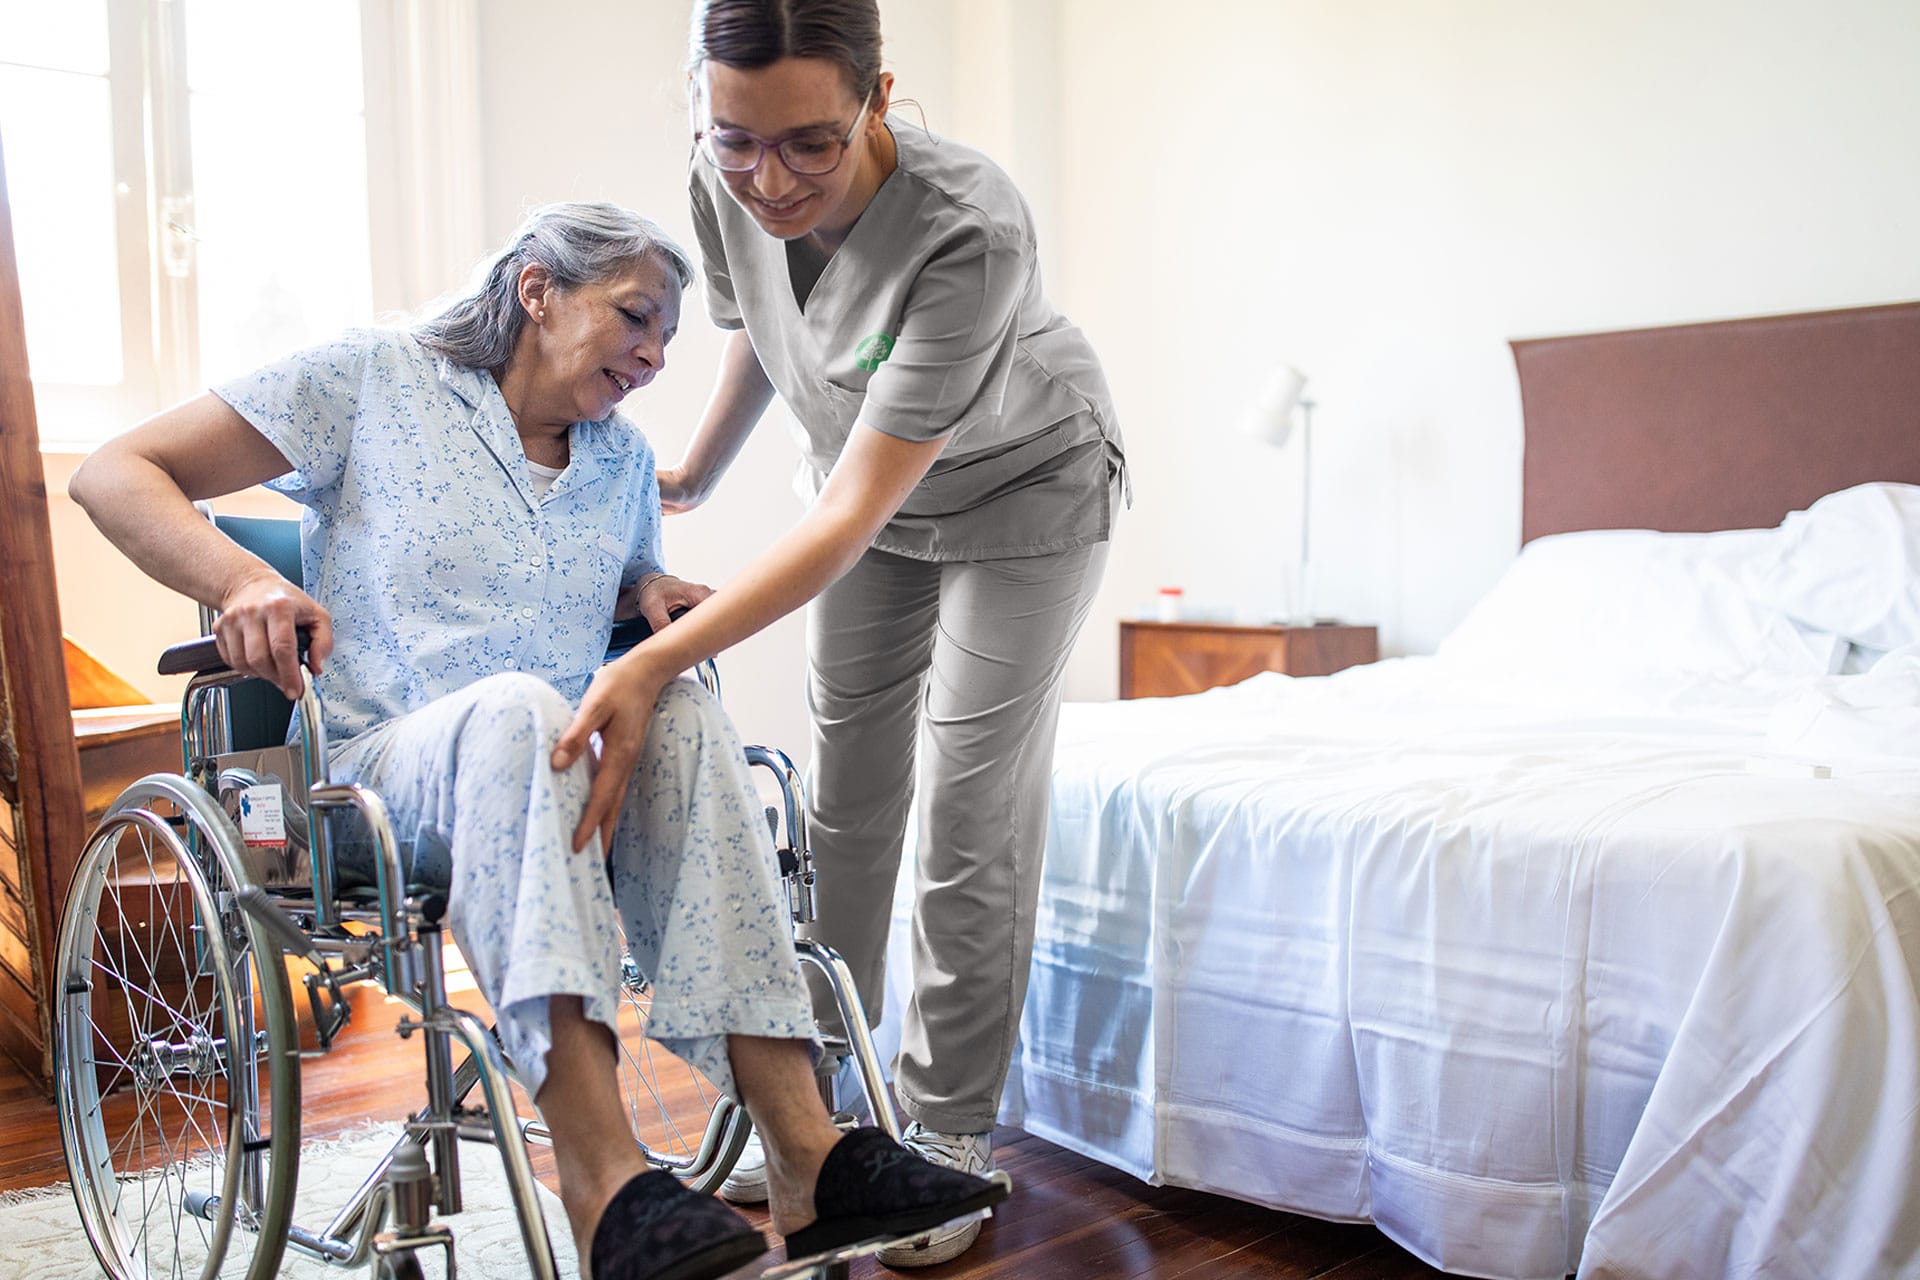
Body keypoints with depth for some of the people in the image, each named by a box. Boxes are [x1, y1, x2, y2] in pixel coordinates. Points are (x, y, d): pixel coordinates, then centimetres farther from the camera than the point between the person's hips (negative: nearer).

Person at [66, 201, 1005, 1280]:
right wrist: (244, 579, -21)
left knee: (684, 711, -29)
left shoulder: (624, 460, 17)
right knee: (517, 704, -38)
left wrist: (656, 597, 9)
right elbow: (114, 474, -1)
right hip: (380, 769, -4)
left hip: (567, 772, 5)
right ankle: (606, 1190, -47)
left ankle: (807, 1153, -38)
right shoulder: (371, 381, 2)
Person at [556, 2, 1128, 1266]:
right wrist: (696, 473, 15)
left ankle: (951, 1138, 11)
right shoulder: (727, 189, -21)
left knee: (971, 818, -5)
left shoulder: (970, 228, -39)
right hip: (873, 492, 6)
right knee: (845, 800, 9)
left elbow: (852, 517, -40)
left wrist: (658, 661, -46)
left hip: (1024, 495, -5)